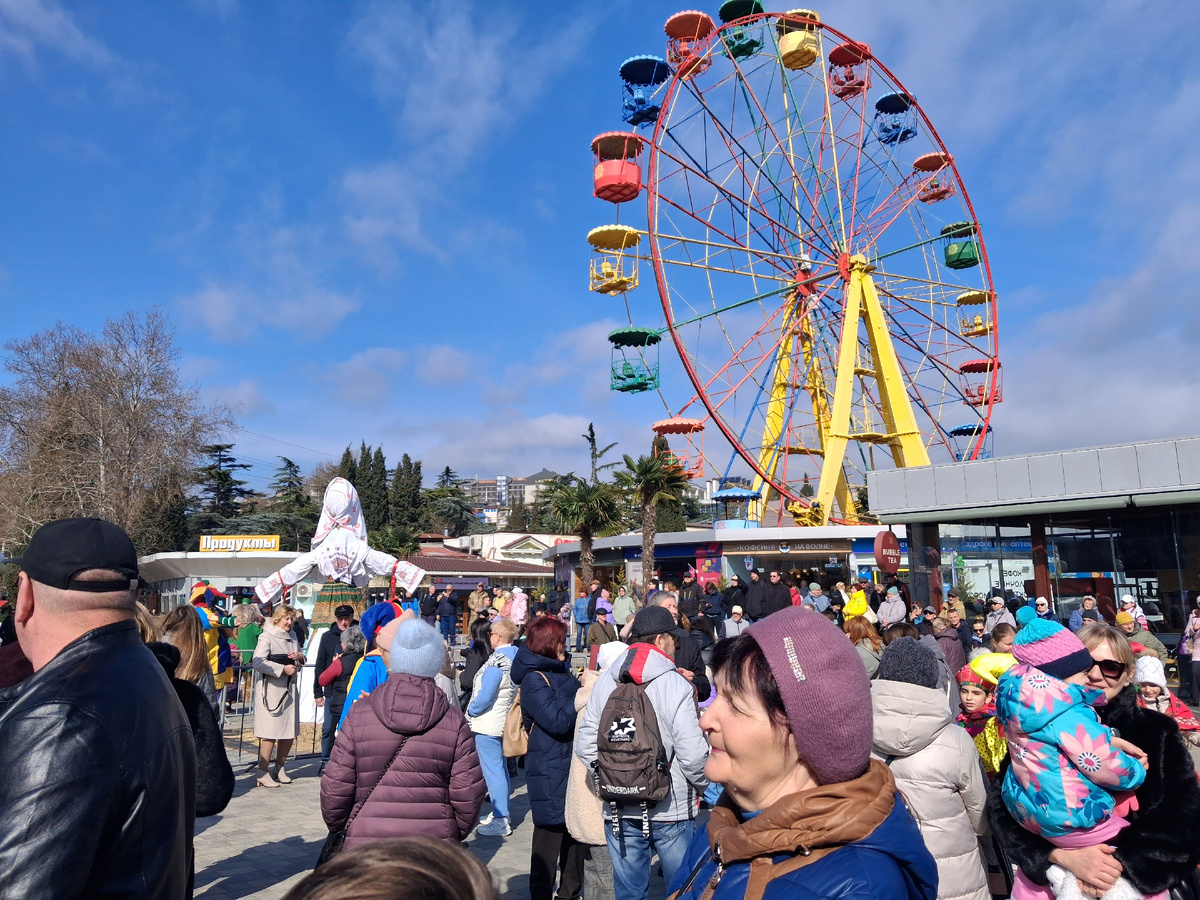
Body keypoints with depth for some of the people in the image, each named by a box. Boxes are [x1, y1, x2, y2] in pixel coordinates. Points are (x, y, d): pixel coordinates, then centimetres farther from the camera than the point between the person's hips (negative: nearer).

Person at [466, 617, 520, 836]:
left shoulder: (497, 660, -23)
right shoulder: (517, 657, 3)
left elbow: (484, 696, -24)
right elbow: (518, 690, 12)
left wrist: (470, 711, -7)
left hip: (488, 725, -9)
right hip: (506, 722, 9)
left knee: (493, 771, -2)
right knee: (501, 768, 18)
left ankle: (500, 821, 3)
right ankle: (500, 813, 29)